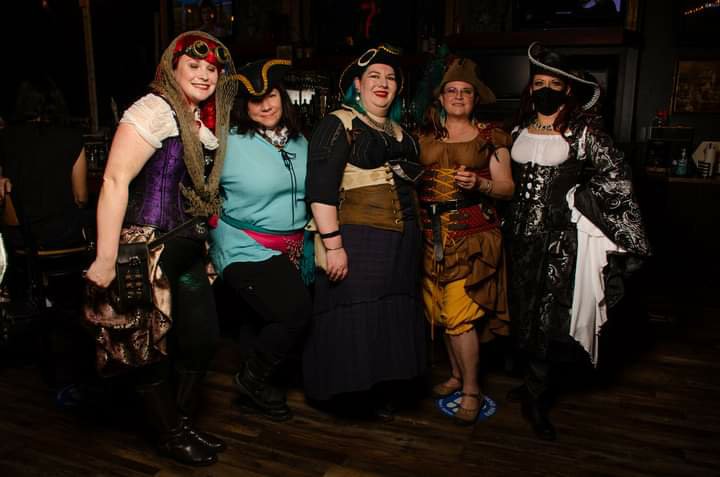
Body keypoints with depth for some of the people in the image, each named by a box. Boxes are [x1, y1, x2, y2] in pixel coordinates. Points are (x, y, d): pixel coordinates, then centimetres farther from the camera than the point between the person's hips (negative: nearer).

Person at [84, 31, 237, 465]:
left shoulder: (208, 122, 11)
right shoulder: (156, 109, -13)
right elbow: (115, 179, -20)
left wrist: (203, 243, 10)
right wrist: (106, 258, -23)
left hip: (188, 250, 8)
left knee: (203, 339, 12)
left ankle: (183, 424, 33)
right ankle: (171, 436, 26)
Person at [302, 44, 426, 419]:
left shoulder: (399, 132, 17)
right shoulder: (339, 124, -5)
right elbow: (321, 188, -15)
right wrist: (333, 244, -23)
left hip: (402, 243, 7)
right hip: (358, 240, -7)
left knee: (393, 319, 12)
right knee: (353, 321, -1)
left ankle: (381, 391, 28)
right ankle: (347, 391, 19)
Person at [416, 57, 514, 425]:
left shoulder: (490, 137, 4)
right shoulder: (425, 137, 12)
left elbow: (507, 188, 3)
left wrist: (479, 184, -16)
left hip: (473, 232, -4)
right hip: (433, 233, 4)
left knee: (459, 312, -9)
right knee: (442, 310, 10)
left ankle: (472, 392, 7)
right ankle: (457, 376, 30)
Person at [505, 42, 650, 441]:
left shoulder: (583, 130, -3)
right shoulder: (519, 130, 11)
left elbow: (617, 177, -5)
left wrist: (574, 199, -8)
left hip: (562, 235, -4)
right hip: (522, 231, 4)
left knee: (552, 311, -2)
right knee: (525, 307, 9)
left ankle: (535, 395, 12)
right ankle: (536, 381, 26)